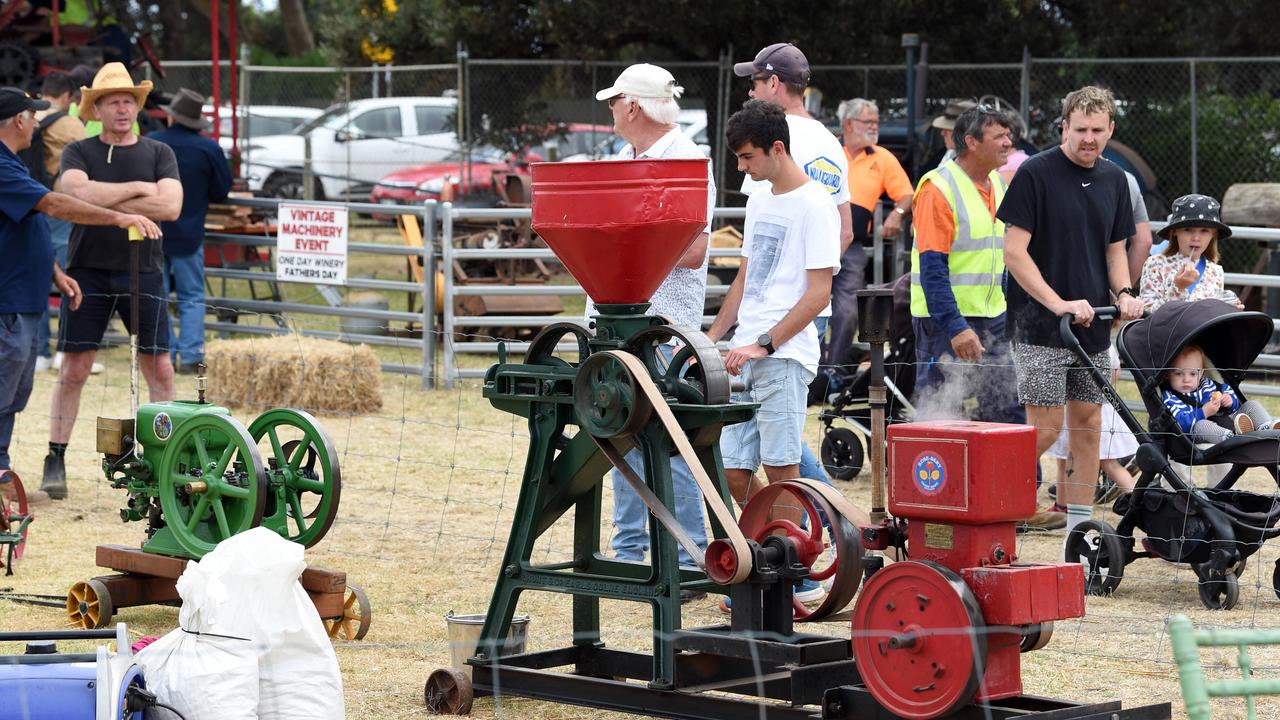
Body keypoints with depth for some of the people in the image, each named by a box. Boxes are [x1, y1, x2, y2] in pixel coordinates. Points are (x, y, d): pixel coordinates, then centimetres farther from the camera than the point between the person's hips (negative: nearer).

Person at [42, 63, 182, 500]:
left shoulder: (158, 153, 8)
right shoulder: (78, 153, 5)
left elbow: (170, 206, -9)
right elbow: (78, 193, -16)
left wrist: (106, 201, -11)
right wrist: (138, 189, -12)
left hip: (142, 272, 1)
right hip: (88, 271, -1)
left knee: (160, 370, -1)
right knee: (74, 369, -1)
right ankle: (55, 461, 5)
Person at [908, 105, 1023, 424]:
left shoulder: (997, 183, 12)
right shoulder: (938, 188, -14)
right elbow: (932, 268, -19)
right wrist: (955, 327, -24)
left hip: (992, 319, 8)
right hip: (944, 322, -8)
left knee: (1009, 415, 4)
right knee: (941, 417, -4)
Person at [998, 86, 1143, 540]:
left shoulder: (1114, 180, 11)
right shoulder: (1035, 174, -9)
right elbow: (1014, 251, -12)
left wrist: (1123, 292, -2)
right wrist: (1059, 303, -20)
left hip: (1092, 329, 6)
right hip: (1040, 327, -6)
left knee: (1087, 425, 7)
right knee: (1046, 428, -10)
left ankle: (1079, 529, 12)